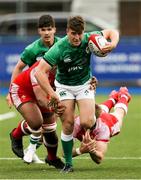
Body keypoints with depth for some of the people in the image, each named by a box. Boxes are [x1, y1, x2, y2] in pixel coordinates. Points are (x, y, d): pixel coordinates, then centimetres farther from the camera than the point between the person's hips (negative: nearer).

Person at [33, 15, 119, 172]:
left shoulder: (88, 39, -17)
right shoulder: (59, 48, -27)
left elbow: (112, 32, -1)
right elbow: (39, 72, -29)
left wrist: (113, 44, -23)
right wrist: (51, 93, -32)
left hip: (84, 84, 1)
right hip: (64, 87, -1)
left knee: (86, 123, -17)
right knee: (68, 125, -10)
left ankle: (94, 120, 22)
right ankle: (68, 163, 5)